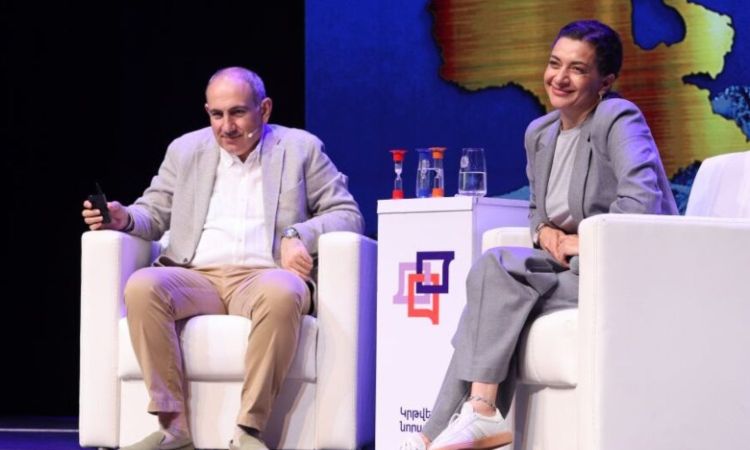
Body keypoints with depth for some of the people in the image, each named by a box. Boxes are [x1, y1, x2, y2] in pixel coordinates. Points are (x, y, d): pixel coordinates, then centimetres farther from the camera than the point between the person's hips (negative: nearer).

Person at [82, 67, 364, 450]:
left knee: (282, 294, -40)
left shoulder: (301, 149, 13)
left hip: (264, 277, -2)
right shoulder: (185, 150, 21)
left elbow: (348, 214, 8)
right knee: (141, 287, -31)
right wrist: (124, 218, -1)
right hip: (196, 278, 3)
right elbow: (153, 215, 23)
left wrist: (300, 235, -11)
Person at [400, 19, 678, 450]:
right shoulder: (540, 133, 15)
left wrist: (584, 243, -19)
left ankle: (481, 414, -26)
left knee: (496, 266, -24)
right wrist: (546, 233, 2)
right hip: (571, 267, 8)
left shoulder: (619, 118, -9)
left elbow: (642, 200, -22)